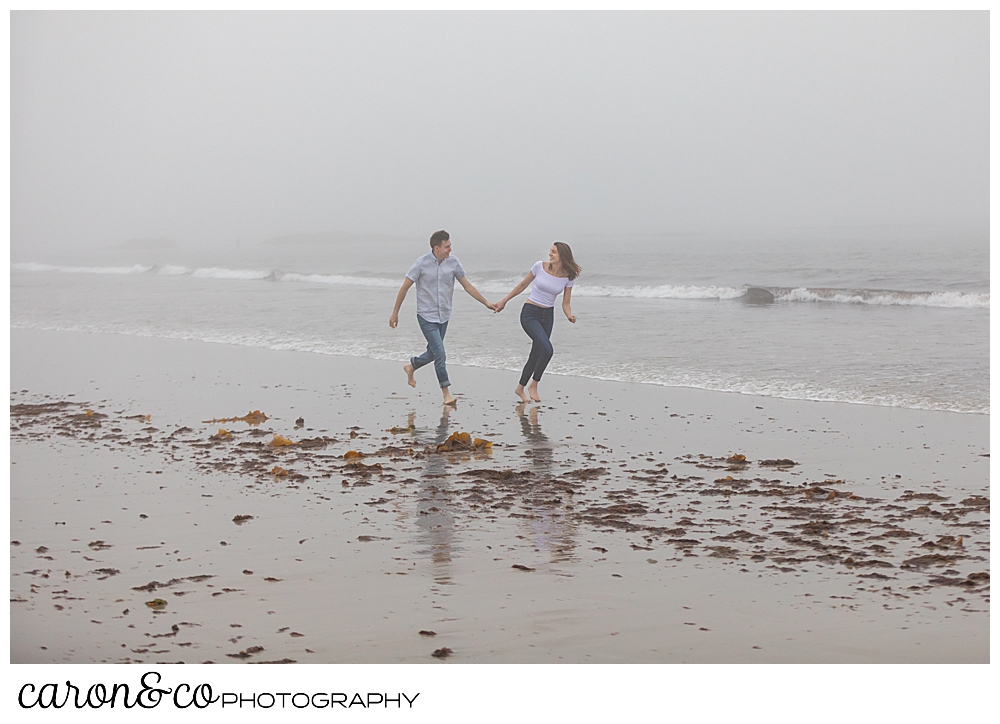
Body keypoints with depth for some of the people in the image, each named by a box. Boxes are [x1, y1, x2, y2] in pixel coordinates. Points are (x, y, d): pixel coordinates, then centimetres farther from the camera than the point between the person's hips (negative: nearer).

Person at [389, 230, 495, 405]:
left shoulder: (453, 262, -3)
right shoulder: (422, 263, -14)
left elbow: (467, 285, 6)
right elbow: (405, 287, -6)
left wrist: (486, 303, 3)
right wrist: (395, 313, -3)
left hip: (444, 317, 5)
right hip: (427, 317, -5)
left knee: (432, 353, 15)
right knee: (440, 354, -12)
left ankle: (411, 367, 44)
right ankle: (446, 392, -4)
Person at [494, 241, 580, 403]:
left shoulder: (568, 277, -3)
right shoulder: (540, 266, -9)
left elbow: (565, 304, 2)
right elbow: (523, 285, 6)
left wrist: (570, 316, -20)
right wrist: (504, 301, 13)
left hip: (547, 316, 4)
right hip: (530, 313, -4)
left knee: (535, 355, 9)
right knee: (547, 349, -22)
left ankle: (520, 389, 30)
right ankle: (533, 385, -4)